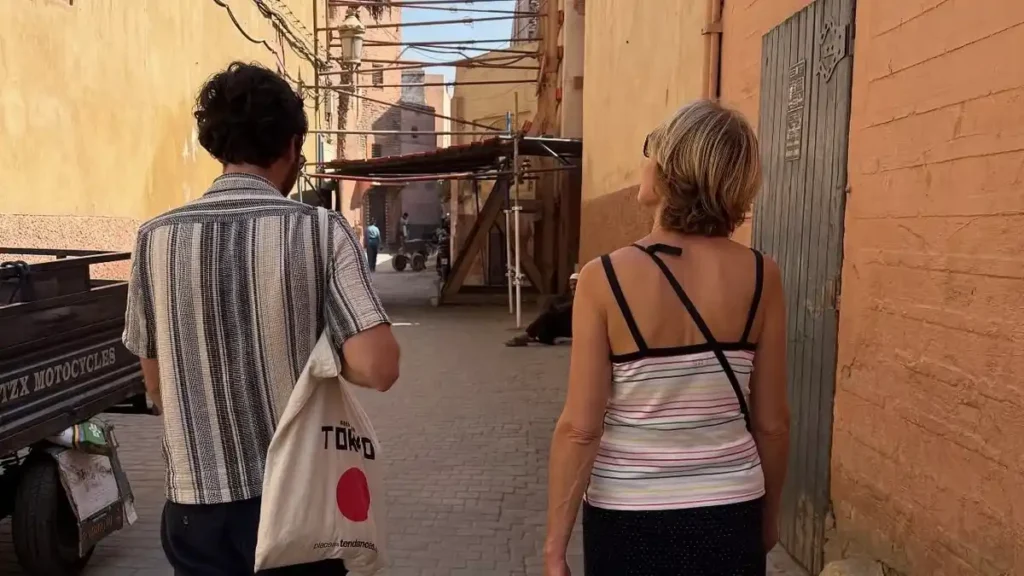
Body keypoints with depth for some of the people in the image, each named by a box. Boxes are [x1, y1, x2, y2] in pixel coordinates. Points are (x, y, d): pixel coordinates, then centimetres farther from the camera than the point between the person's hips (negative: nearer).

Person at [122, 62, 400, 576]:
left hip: (198, 500, 2)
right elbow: (378, 368, -21)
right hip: (297, 497, -1)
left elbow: (156, 386, 4)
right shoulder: (321, 231, -12)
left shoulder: (155, 238, -4)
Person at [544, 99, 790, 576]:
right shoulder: (759, 276, -9)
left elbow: (580, 428, -15)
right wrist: (769, 517, 13)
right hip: (729, 516, 2)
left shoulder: (605, 278, -16)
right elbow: (772, 422, -3)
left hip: (628, 517, -2)